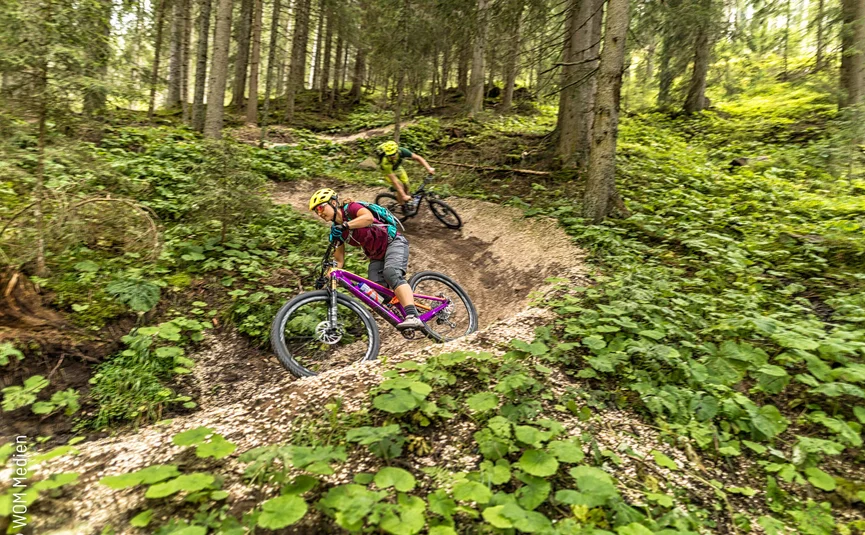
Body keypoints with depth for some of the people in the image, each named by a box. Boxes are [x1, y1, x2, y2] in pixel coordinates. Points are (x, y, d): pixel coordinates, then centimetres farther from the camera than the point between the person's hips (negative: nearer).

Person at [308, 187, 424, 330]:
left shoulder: (351, 208, -13)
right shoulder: (335, 231, 5)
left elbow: (369, 217, -36)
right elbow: (338, 260, 7)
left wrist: (345, 225, -45)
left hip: (393, 243, -8)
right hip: (376, 256, 8)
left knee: (391, 274, -34)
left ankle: (413, 317, -48)